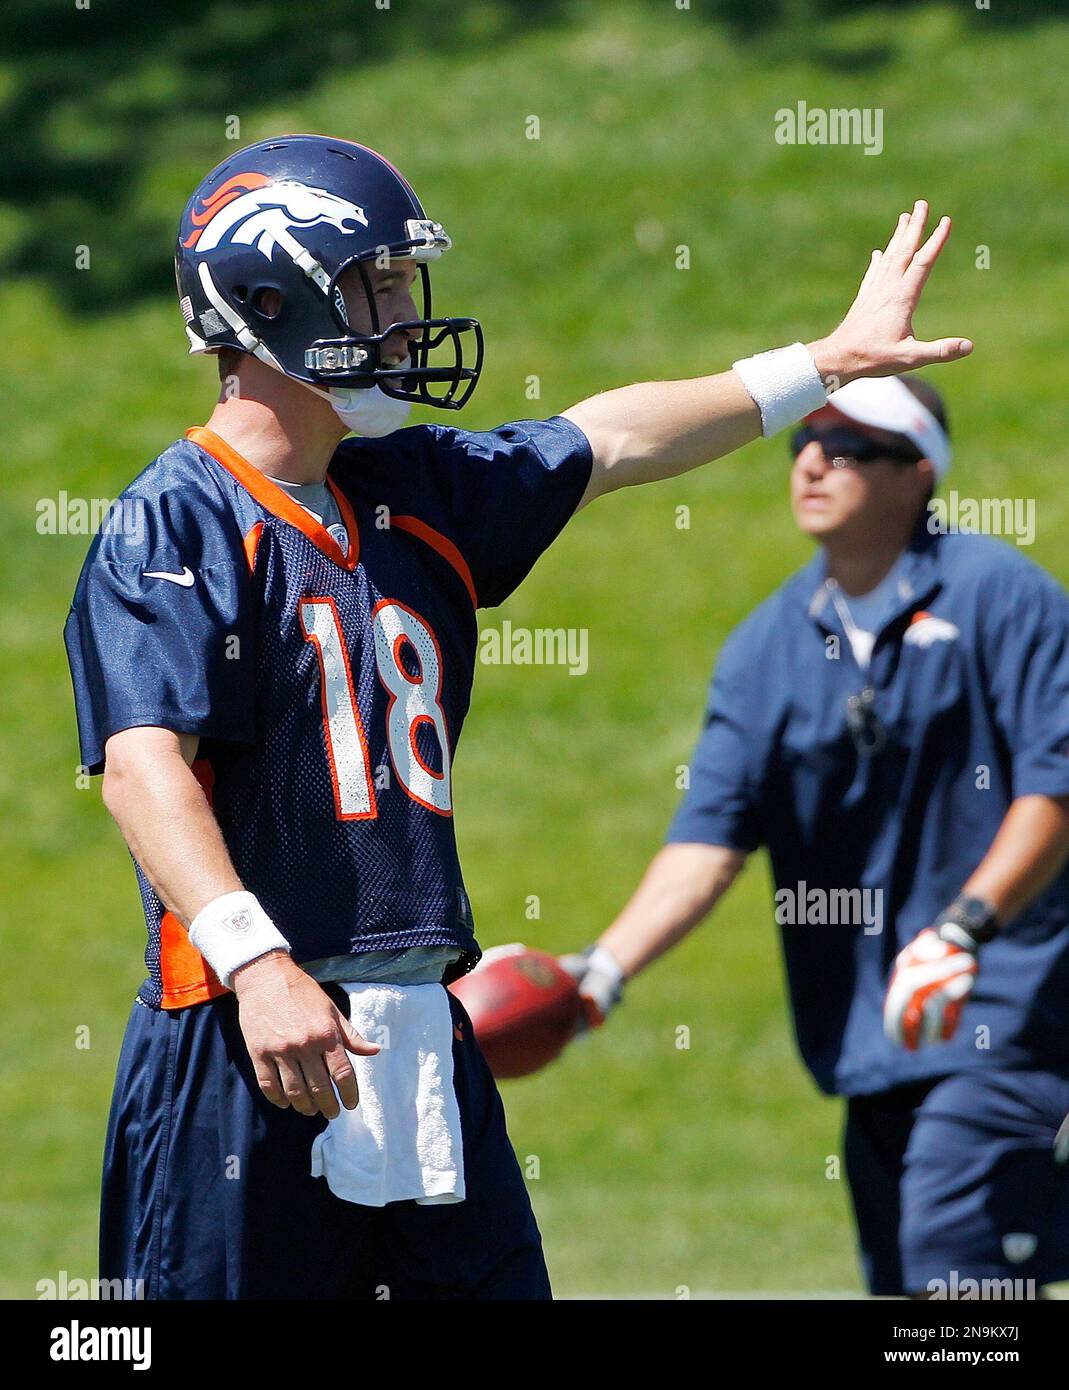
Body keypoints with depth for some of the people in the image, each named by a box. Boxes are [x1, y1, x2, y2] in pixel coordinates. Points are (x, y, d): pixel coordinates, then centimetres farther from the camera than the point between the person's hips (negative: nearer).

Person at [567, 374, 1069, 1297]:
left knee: (955, 1262, -17)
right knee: (900, 1285, 5)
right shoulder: (765, 647, 10)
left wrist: (965, 927, -23)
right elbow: (710, 839, 4)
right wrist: (605, 969, -11)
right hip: (872, 1033, 6)